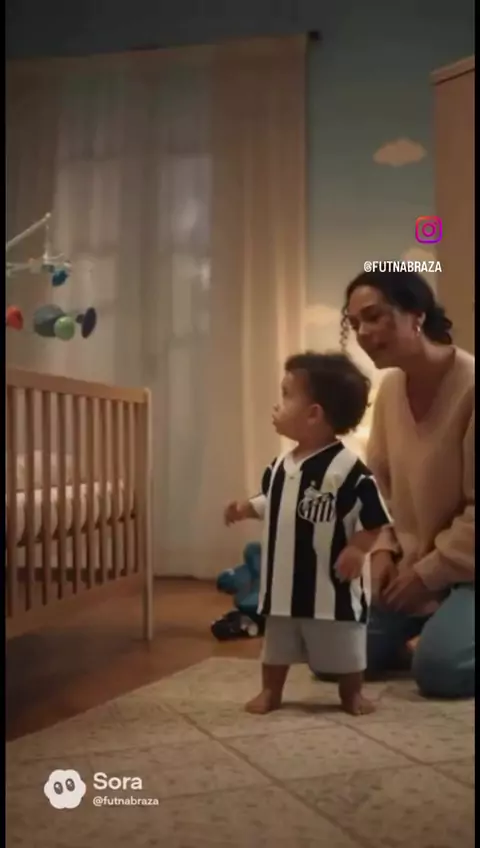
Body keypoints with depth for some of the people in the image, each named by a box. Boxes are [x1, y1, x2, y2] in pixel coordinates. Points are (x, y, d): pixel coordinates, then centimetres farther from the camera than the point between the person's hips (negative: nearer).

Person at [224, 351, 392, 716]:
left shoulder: (346, 467, -20)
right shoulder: (281, 465, 3)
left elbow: (374, 515, -17)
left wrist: (357, 549, -22)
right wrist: (247, 507, 6)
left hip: (331, 582, -6)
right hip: (284, 579, 6)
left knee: (344, 646, 11)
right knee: (276, 642, 19)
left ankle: (352, 694, 33)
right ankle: (271, 692, 36)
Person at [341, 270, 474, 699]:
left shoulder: (471, 386, -21)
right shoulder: (390, 388, 1)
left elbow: (475, 509, -20)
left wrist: (428, 572, -17)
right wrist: (383, 549, -3)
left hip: (463, 569, -6)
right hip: (408, 564, 6)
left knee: (438, 667, -27)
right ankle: (418, 626, 22)